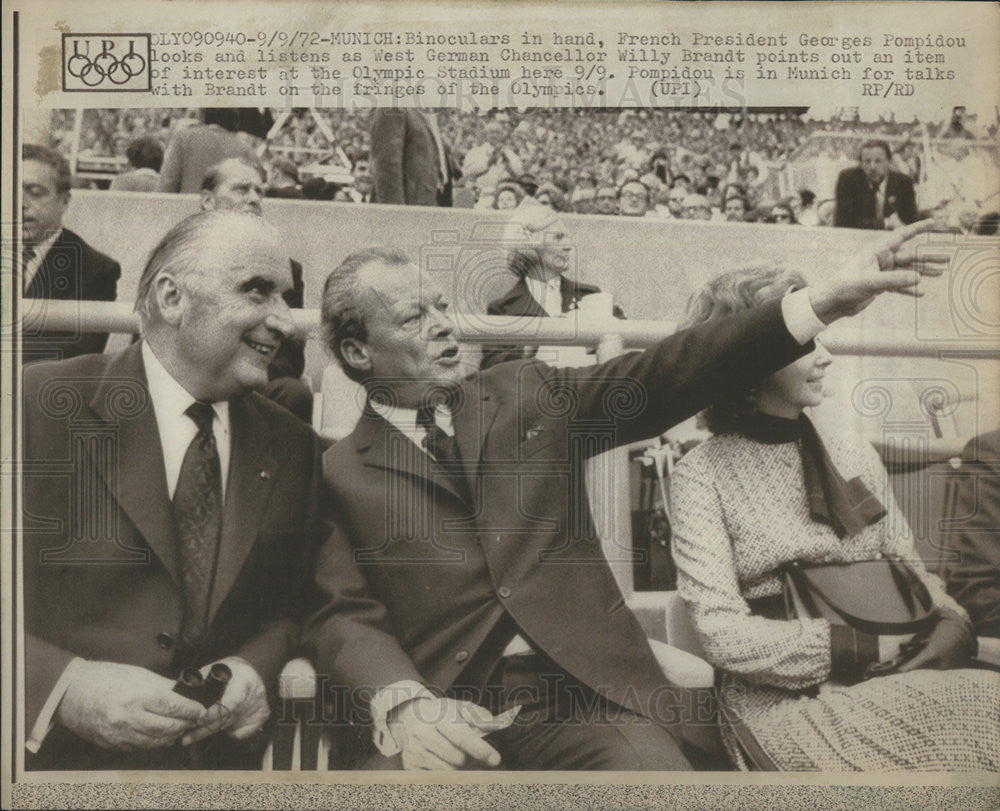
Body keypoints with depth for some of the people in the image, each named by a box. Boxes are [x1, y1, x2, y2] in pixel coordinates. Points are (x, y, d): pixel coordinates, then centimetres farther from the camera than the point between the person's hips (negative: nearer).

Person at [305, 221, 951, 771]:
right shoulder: (341, 471, 7)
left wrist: (824, 301, 0)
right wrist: (402, 705, -22)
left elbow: (662, 378, 8)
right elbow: (344, 616, 0)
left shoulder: (526, 393, 15)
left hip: (582, 691, 3)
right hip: (442, 711, -2)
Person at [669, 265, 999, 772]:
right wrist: (868, 648, -14)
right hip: (782, 701, -5)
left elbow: (910, 569, 19)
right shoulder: (703, 475, -3)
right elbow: (723, 636, -10)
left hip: (893, 686, 6)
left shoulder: (856, 456, 15)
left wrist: (953, 624, -4)